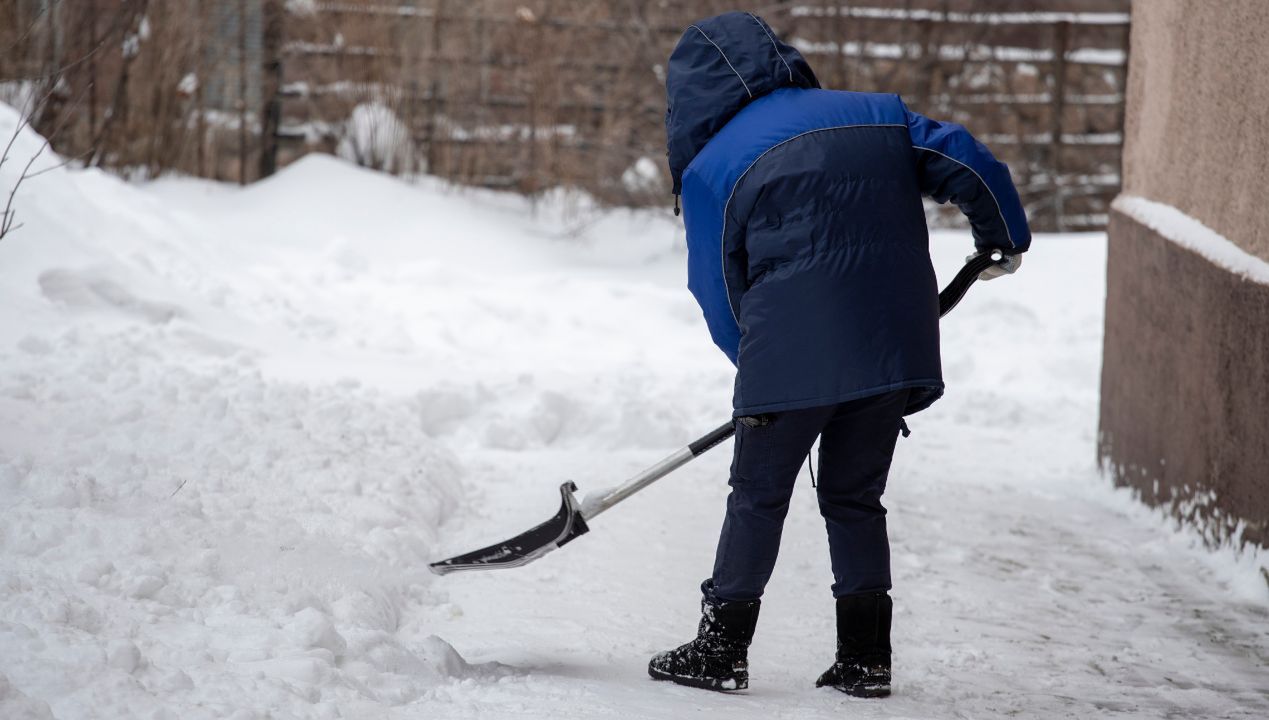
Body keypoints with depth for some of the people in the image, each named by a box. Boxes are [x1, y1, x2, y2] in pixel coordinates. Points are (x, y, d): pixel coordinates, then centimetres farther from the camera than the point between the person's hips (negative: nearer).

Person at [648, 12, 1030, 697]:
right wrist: (1003, 238, 25)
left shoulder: (708, 169, 5)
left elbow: (720, 297, 7)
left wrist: (759, 367, 21)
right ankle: (865, 658, 14)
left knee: (758, 497, 10)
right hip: (896, 350, 4)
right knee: (855, 498, 16)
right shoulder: (875, 114, 13)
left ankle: (721, 649, 12)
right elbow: (966, 162, 9)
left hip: (790, 356, -4)